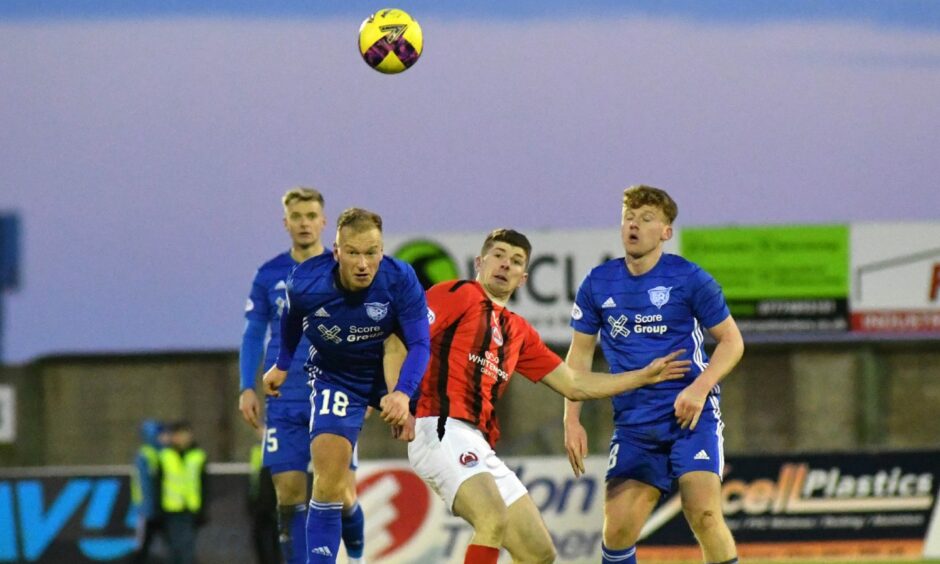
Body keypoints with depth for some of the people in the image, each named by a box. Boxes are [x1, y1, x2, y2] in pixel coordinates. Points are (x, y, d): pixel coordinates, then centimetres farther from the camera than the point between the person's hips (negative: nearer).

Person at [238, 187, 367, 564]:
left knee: (342, 495, -5)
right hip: (284, 402, 2)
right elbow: (253, 335, 12)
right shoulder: (269, 276, 7)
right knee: (289, 495, -5)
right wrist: (247, 388, 2)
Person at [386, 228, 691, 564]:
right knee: (494, 518, -31)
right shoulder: (462, 295, 3)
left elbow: (573, 384, 27)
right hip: (442, 431, -8)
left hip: (480, 449, 8)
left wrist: (645, 376, 27)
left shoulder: (518, 332, 23)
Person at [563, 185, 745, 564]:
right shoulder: (598, 284, 6)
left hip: (691, 416, -3)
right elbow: (580, 353, 14)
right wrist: (572, 422, 6)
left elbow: (731, 341, 2)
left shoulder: (688, 279, -4)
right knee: (617, 528, -5)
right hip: (633, 425, 3)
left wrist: (700, 388, -14)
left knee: (704, 515, -18)